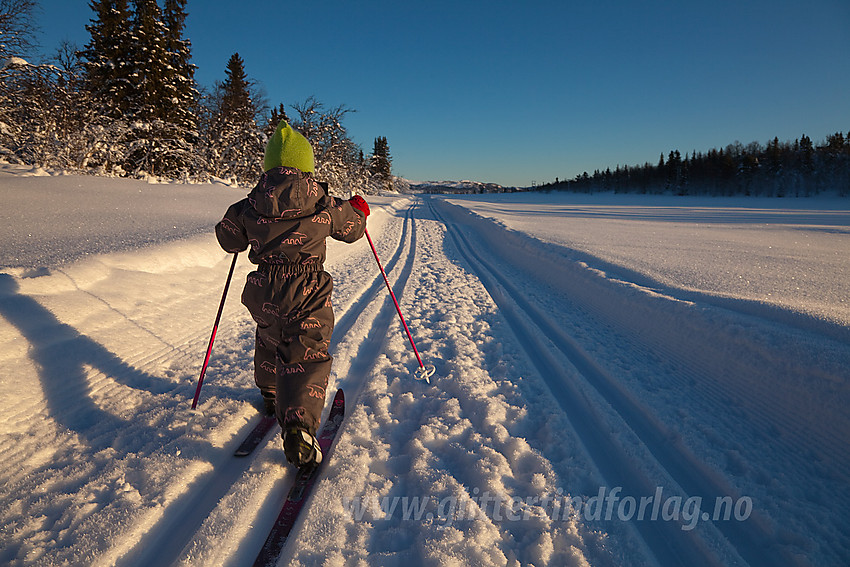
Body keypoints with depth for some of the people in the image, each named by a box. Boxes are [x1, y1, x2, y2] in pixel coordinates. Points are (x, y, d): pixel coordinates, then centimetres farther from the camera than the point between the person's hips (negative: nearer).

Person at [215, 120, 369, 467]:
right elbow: (351, 228, 12)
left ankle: (272, 395, 52)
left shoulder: (250, 207, -1)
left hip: (264, 292, 4)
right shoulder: (324, 206, -5)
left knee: (269, 341, 30)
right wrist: (359, 209, 34)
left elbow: (228, 240, 14)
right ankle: (298, 427, -19)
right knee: (306, 358, -2)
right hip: (308, 294, -3)